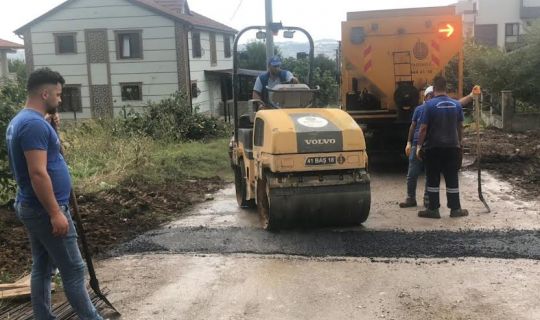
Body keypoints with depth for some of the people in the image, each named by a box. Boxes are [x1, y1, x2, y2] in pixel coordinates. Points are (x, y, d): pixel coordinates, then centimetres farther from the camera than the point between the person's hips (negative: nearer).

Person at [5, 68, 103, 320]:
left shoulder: (20, 121, 12)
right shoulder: (35, 124, -21)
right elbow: (38, 174, -26)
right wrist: (56, 213, -24)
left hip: (32, 207, 10)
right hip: (44, 210, -10)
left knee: (42, 267, 15)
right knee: (73, 270, 0)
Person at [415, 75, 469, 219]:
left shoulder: (430, 104, -12)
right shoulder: (456, 104, 2)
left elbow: (423, 128, -12)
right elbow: (460, 126, 12)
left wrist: (419, 145, -4)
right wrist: (460, 141, 26)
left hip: (433, 147, -3)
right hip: (452, 146, 4)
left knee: (433, 179, 5)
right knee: (452, 178, 11)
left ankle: (433, 209, 9)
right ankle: (455, 209, 17)